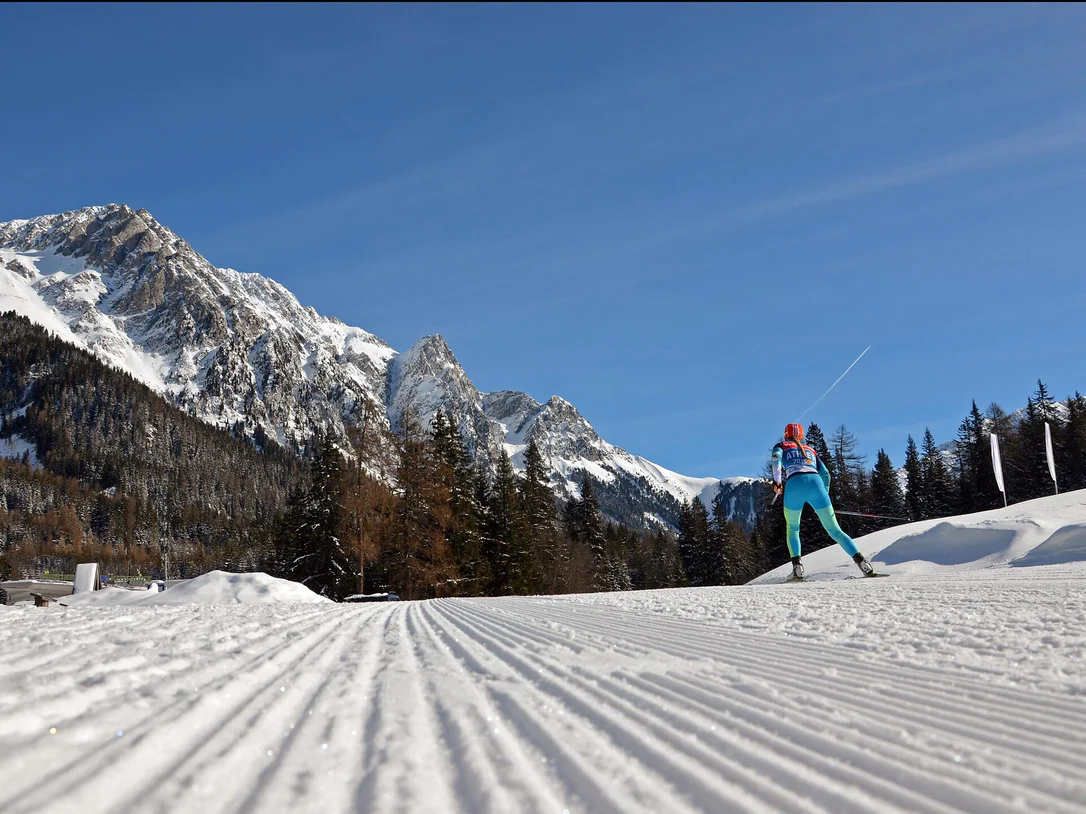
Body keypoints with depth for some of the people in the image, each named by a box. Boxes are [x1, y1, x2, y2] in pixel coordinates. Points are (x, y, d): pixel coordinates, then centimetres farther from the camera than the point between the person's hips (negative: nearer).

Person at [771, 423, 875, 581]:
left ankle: (797, 565, -3)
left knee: (792, 529, 18)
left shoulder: (781, 446, 26)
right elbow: (825, 474, 25)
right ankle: (860, 560, -14)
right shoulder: (811, 450, 35)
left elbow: (776, 458, 3)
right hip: (815, 483, 2)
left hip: (794, 484, -2)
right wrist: (824, 495, 30)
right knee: (834, 530, 5)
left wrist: (776, 480, -4)